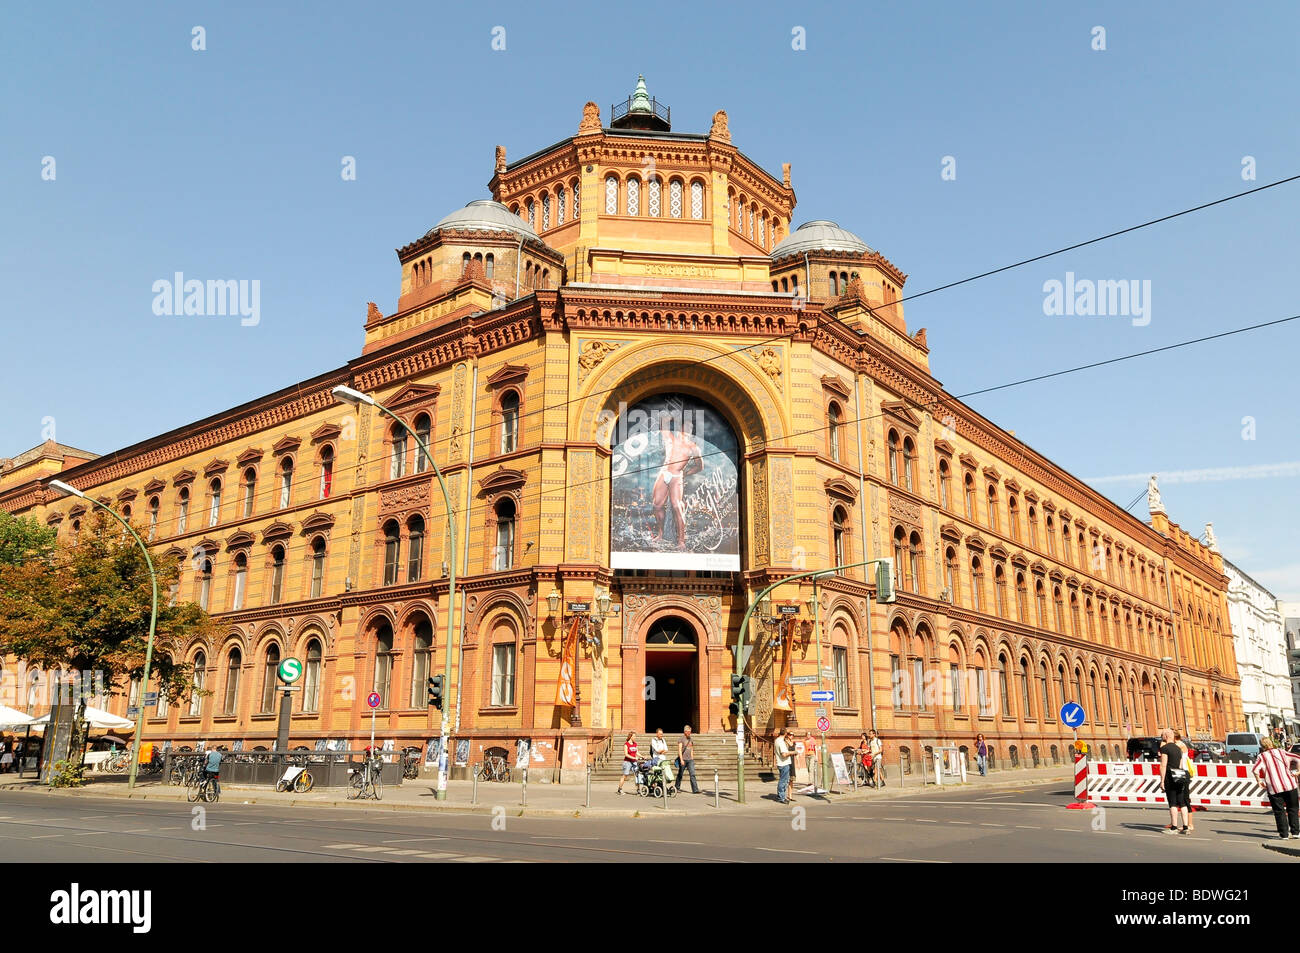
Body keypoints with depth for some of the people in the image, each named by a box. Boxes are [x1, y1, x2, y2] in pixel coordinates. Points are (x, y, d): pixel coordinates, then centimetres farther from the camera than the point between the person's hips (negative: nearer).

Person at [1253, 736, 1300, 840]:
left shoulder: (1262, 756, -1)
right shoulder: (1282, 752, 7)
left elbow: (1255, 769, -15)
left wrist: (1259, 781, -2)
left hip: (1274, 788, -2)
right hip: (1289, 785, 2)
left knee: (1279, 812, 7)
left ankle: (1284, 834, 7)